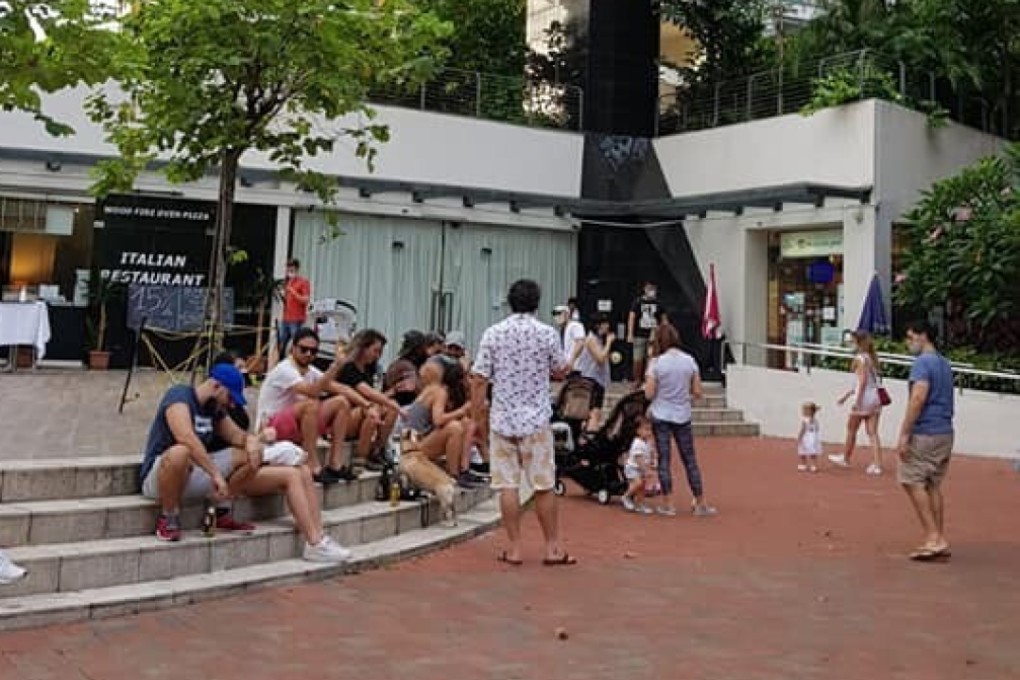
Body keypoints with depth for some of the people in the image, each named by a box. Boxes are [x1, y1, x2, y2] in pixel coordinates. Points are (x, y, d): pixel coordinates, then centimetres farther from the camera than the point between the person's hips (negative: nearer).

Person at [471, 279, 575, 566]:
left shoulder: (492, 334, -2)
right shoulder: (548, 334, -4)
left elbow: (479, 380, -3)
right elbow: (561, 372, 9)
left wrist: (476, 416, 5)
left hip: (502, 420, 1)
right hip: (536, 420, 0)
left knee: (507, 485, 5)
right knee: (544, 486, 6)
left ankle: (514, 548, 8)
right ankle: (553, 547, 13)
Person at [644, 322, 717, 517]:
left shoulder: (657, 363, -9)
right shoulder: (689, 361, -1)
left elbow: (649, 394, -10)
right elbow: (697, 392, -1)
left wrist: (647, 383, 10)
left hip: (661, 416, -2)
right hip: (683, 416, 2)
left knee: (664, 460, 5)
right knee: (690, 461, 9)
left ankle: (668, 504, 7)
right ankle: (700, 504, 14)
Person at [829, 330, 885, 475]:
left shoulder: (860, 358, -11)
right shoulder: (872, 357, 15)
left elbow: (862, 381, -19)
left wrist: (857, 400, -22)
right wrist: (847, 394, 27)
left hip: (864, 397, -7)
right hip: (875, 397, 7)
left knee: (851, 429, 11)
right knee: (873, 433, 4)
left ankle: (846, 459, 26)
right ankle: (877, 465, -2)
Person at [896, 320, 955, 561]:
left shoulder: (923, 362, -11)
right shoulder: (944, 364, 18)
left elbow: (918, 398, -21)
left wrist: (904, 434, -21)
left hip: (925, 433, -9)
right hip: (946, 433, 9)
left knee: (912, 482, -4)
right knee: (933, 485, 11)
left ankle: (933, 538, -8)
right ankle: (939, 541, 11)